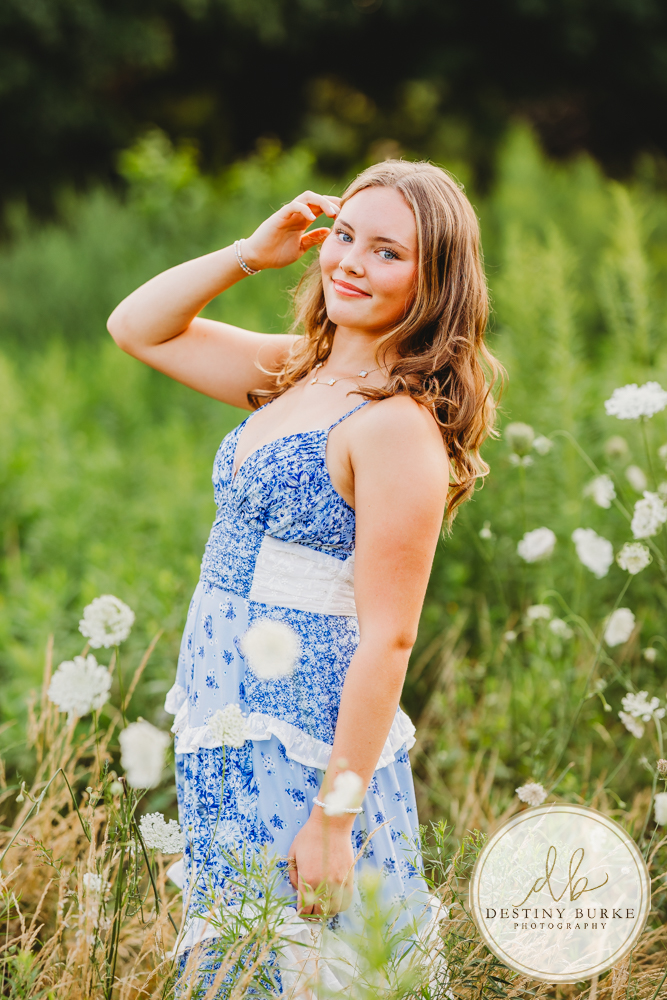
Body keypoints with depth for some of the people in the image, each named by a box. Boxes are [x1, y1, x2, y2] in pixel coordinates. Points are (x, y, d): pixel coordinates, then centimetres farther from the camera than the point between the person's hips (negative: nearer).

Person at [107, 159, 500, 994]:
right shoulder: (301, 371, 9)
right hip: (229, 727, 8)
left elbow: (387, 640, -20)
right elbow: (137, 328, 19)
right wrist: (252, 252, 4)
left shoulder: (399, 425, -17)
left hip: (301, 750, -8)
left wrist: (333, 820, -22)